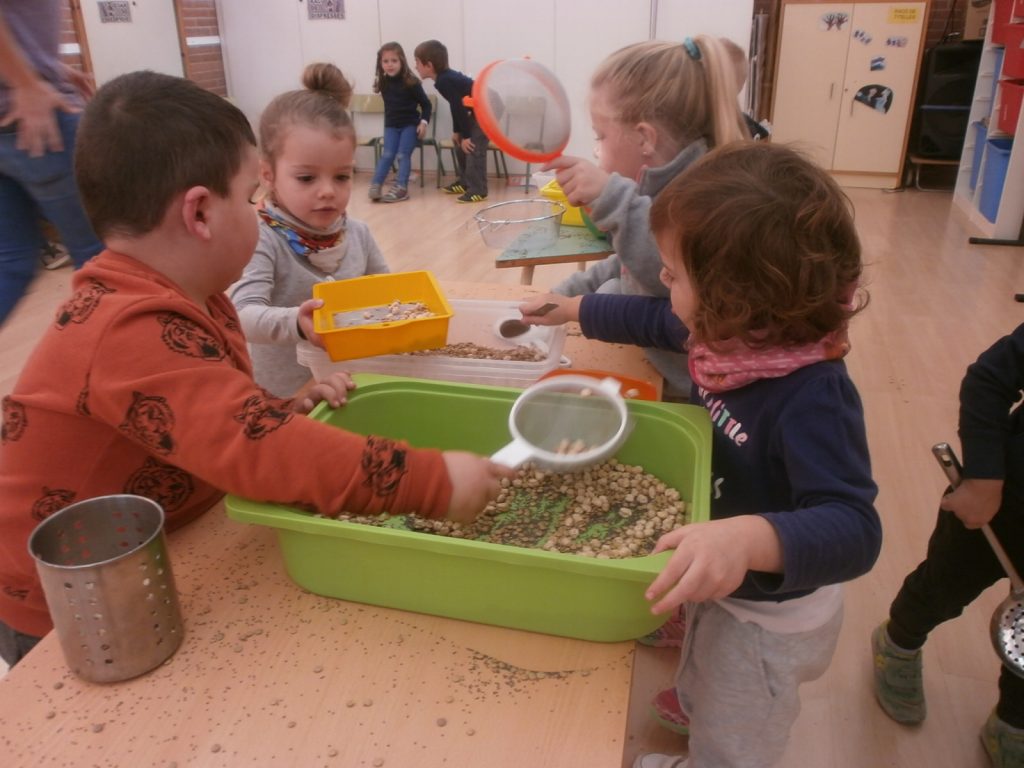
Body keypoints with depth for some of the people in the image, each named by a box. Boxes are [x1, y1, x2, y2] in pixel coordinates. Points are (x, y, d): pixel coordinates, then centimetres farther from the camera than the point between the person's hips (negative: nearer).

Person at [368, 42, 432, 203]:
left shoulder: (411, 82, -13)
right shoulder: (383, 83, -1)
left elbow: (425, 104, -7)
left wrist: (423, 122, -15)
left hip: (410, 124, -3)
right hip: (391, 125, 3)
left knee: (403, 154, -12)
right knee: (387, 154, -7)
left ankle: (400, 188, -13)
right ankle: (375, 185, -10)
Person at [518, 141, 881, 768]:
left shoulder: (813, 399, -39)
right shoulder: (741, 333, -15)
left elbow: (854, 530, -45)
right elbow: (656, 320, 3)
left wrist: (751, 539, -64)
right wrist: (572, 308, 14)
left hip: (768, 615, -8)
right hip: (720, 586, 8)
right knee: (702, 705, 38)